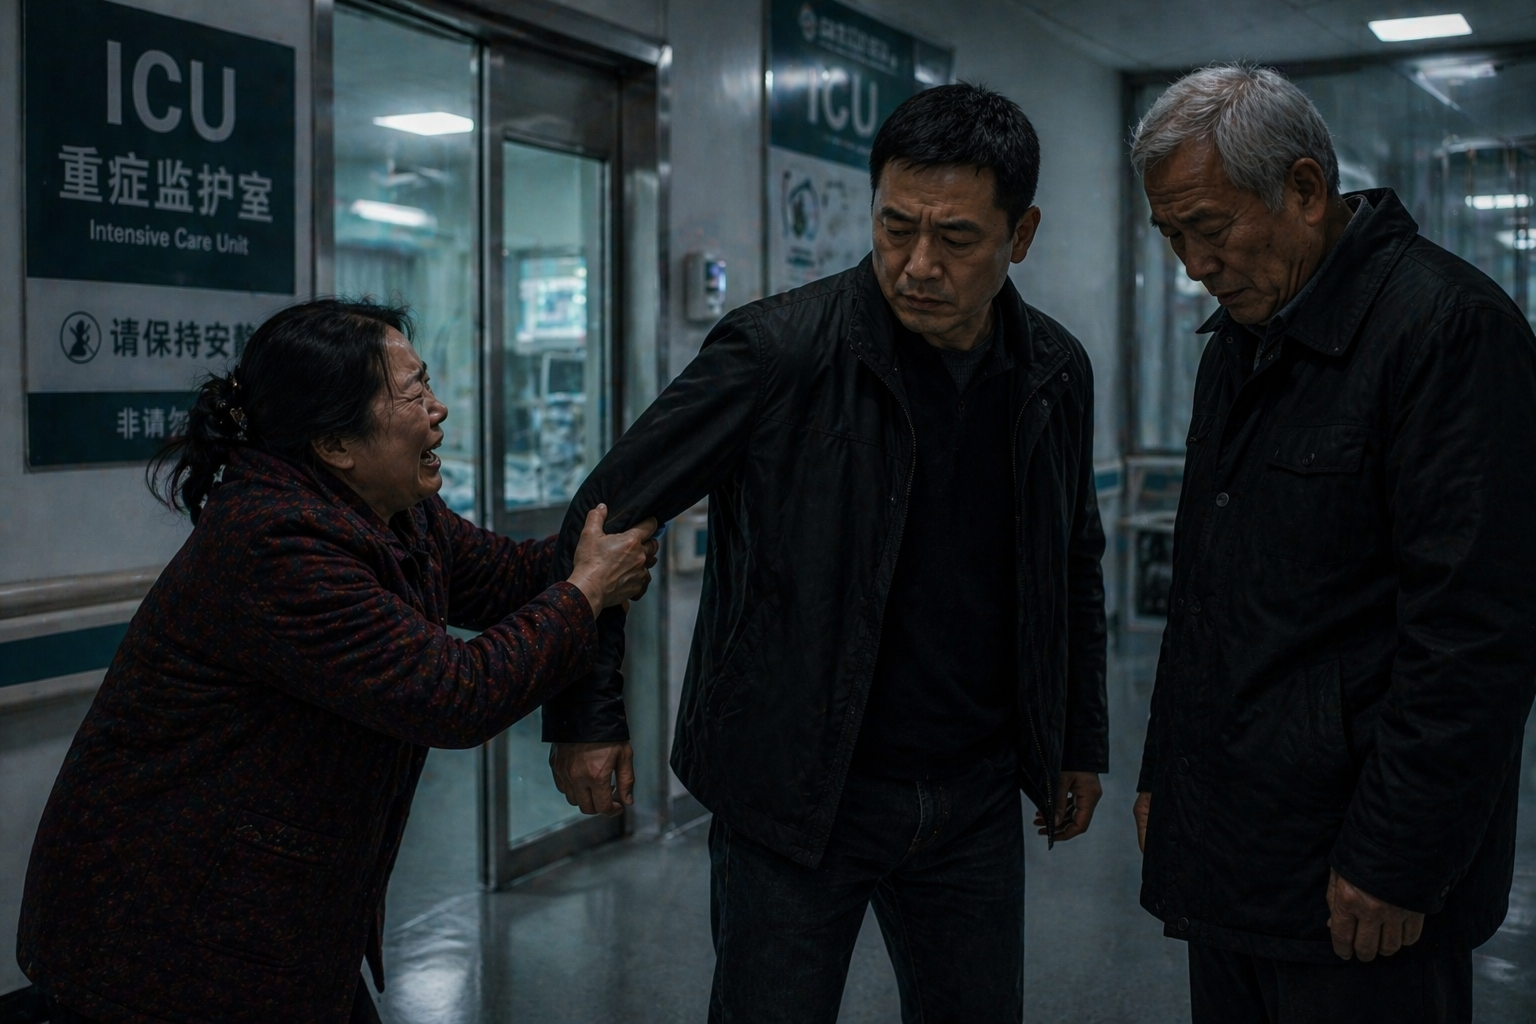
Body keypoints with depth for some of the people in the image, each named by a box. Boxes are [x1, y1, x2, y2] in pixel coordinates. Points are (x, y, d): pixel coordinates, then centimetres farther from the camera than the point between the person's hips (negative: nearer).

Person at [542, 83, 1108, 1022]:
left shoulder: (1056, 374, 1)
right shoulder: (780, 352, -15)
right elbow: (608, 514, -8)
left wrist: (1079, 744, 17)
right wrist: (588, 714, -8)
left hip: (976, 796, 5)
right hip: (795, 794, -4)